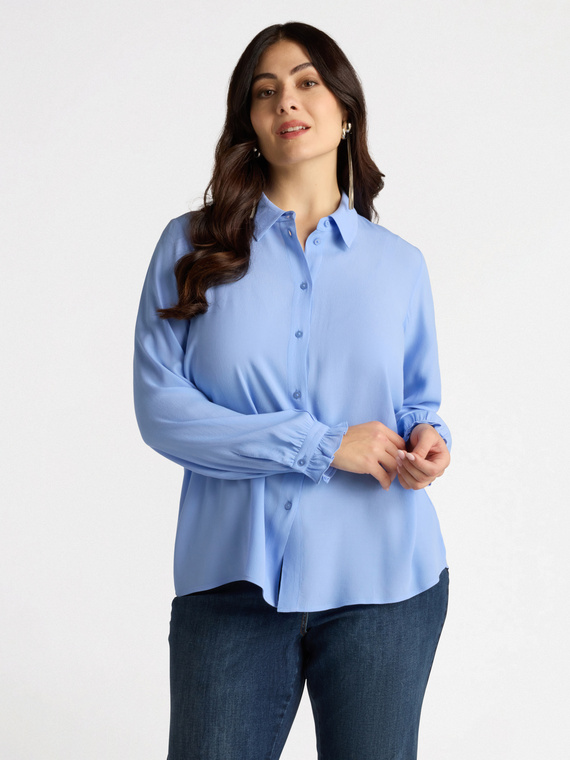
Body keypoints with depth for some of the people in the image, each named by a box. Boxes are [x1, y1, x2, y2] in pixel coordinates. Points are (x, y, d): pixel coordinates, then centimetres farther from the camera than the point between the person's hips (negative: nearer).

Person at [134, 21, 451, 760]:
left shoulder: (398, 264, 8)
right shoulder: (192, 247, 2)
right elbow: (160, 408, -7)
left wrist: (428, 440, -7)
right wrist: (319, 445, -14)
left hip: (381, 585, 2)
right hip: (234, 583, -1)